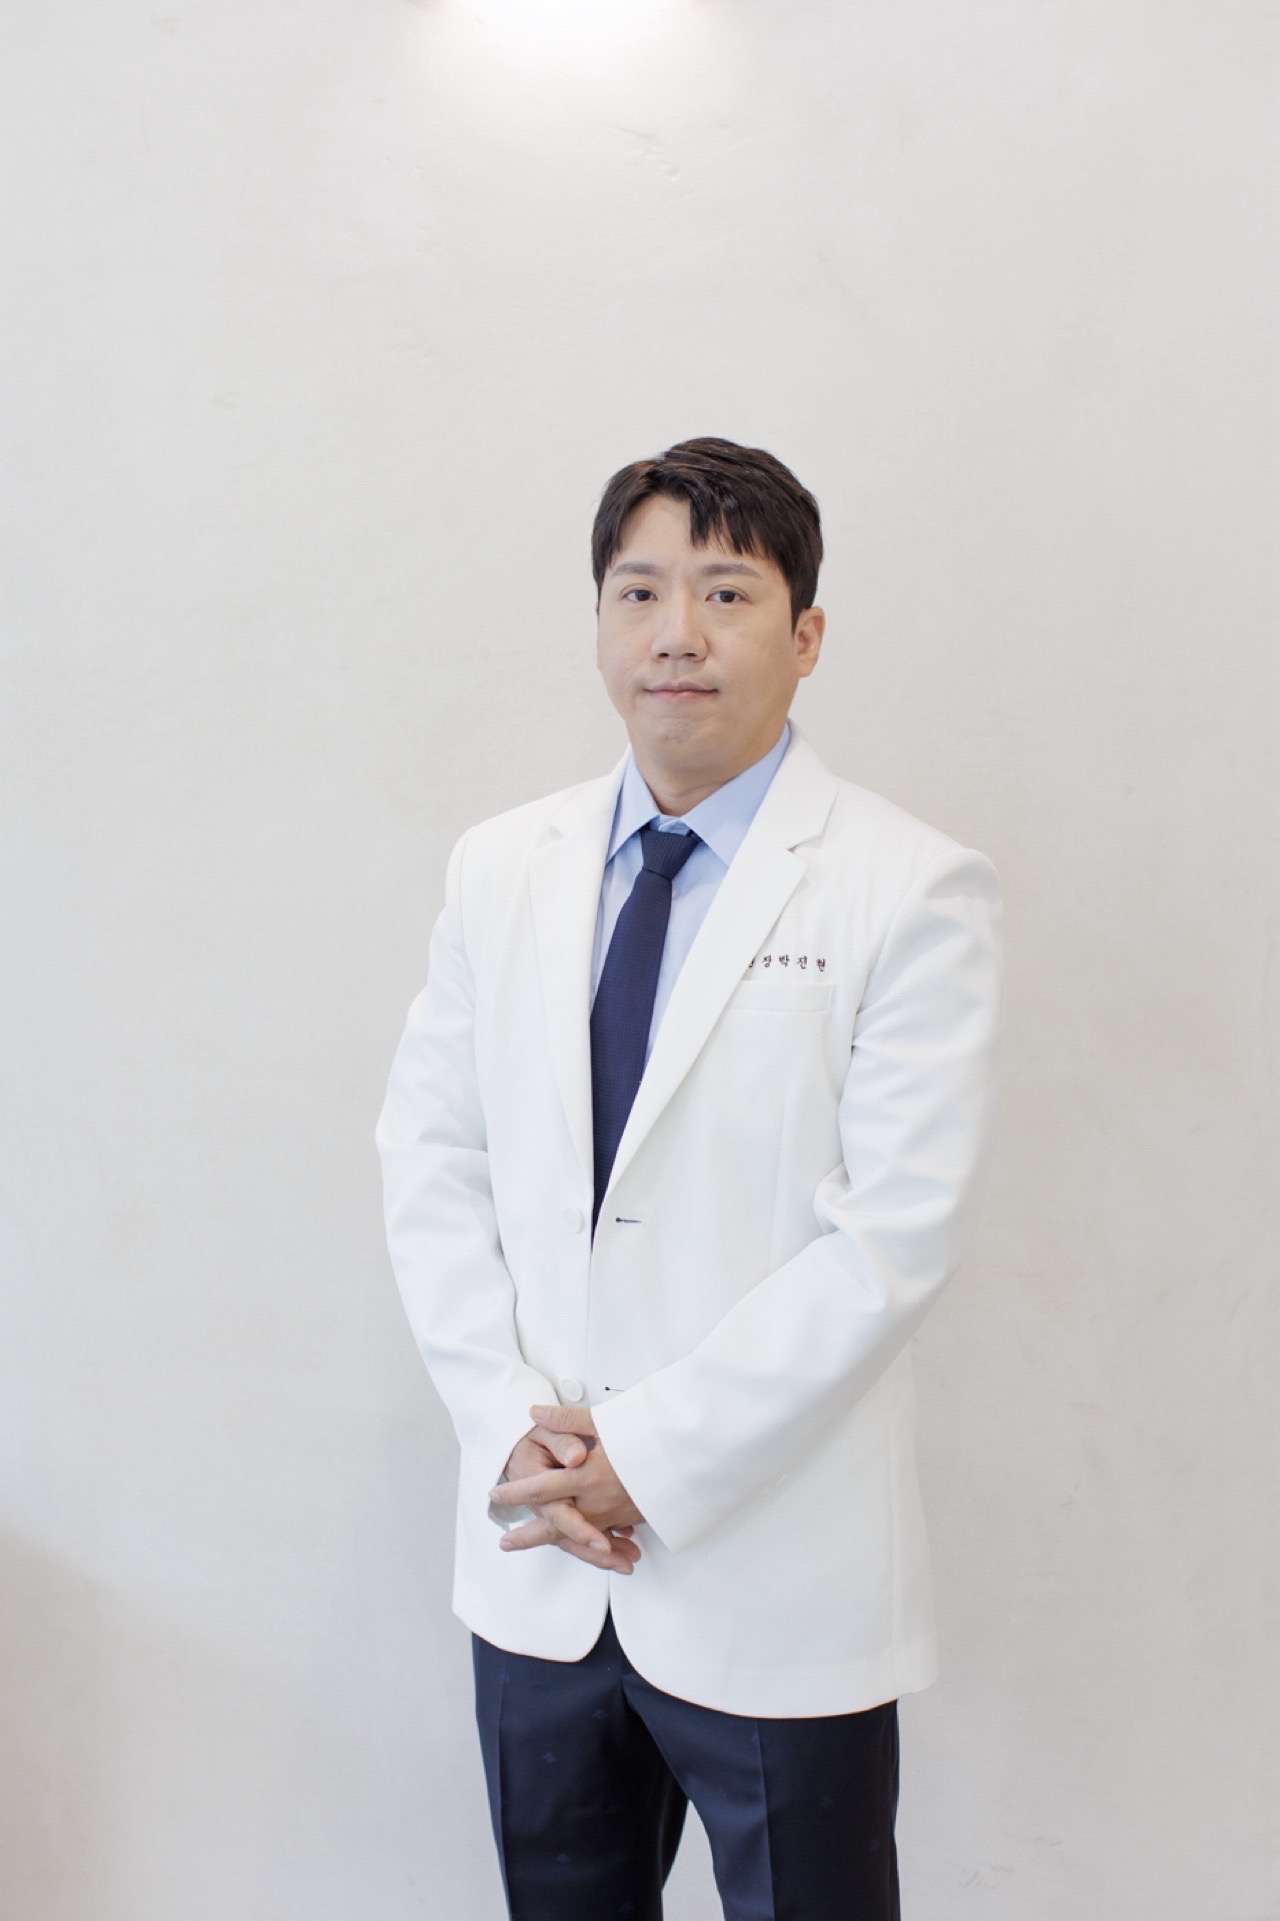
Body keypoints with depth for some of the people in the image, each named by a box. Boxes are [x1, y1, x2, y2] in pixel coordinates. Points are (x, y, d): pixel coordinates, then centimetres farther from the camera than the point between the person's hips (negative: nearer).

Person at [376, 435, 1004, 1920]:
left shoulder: (912, 893, -10)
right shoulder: (499, 870, 5)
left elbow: (898, 1229, -15)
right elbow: (430, 1160, 4)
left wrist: (651, 1460, -16)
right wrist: (514, 1426, -8)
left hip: (777, 1586, -4)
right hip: (534, 1567, 4)